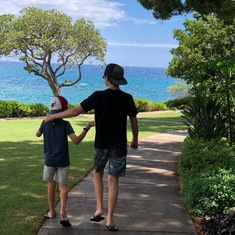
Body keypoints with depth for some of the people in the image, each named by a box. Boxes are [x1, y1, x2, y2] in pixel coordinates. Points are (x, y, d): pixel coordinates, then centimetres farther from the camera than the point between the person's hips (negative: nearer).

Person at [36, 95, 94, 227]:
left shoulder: (46, 123, -4)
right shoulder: (65, 124, -14)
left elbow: (38, 134, 16)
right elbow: (76, 141, -22)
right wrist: (87, 128, -17)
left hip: (49, 160, 3)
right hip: (62, 161, -2)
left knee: (51, 185, 17)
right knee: (63, 186, 6)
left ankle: (52, 211, 27)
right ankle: (63, 211, -14)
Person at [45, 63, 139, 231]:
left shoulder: (98, 96, -12)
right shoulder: (127, 98, -4)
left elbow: (75, 111, -11)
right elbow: (134, 121, 4)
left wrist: (53, 116, 1)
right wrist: (135, 140, 20)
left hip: (102, 144, -1)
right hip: (119, 145, 1)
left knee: (98, 173, 23)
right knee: (113, 180, 6)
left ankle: (99, 208, 15)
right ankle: (110, 219, 8)